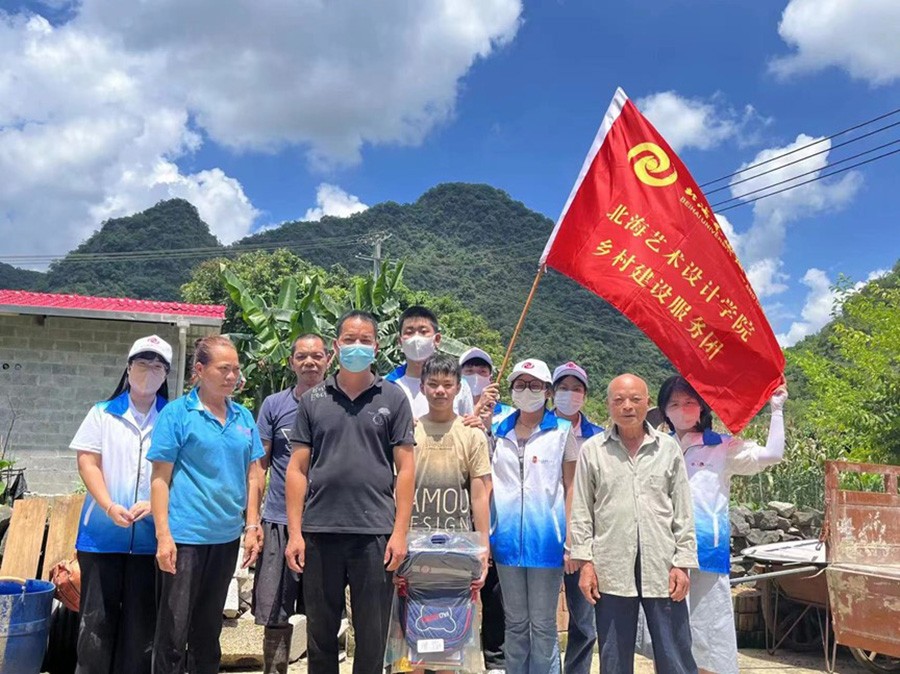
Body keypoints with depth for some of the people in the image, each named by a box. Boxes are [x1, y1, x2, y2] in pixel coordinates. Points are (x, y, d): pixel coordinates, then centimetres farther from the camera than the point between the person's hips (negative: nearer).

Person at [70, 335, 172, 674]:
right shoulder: (103, 413, 7)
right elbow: (88, 462, 0)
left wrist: (155, 504, -15)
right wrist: (109, 507, -14)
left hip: (151, 534, 0)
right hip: (103, 532, 0)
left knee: (142, 617, 6)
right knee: (96, 616, 5)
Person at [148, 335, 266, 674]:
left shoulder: (244, 417, 7)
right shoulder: (177, 413, -7)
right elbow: (161, 478, -8)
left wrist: (252, 526, 5)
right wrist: (163, 535, -14)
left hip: (226, 537, 5)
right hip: (185, 536, -5)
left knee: (209, 630, 18)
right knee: (173, 632, 1)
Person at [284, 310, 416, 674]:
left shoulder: (393, 398, 4)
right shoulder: (312, 400, 8)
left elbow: (405, 468, 1)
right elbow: (297, 469, 6)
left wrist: (400, 532, -6)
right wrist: (294, 532, -1)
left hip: (375, 533, -1)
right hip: (319, 533, 2)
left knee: (372, 637, 8)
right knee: (320, 634, 13)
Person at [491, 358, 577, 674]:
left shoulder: (562, 431, 1)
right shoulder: (498, 431, 9)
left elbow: (570, 486, 1)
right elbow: (486, 483, 15)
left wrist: (572, 538, -5)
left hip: (546, 538, -3)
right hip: (507, 537, 3)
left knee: (543, 623, 6)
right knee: (515, 622, 13)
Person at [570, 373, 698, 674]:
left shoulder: (669, 448, 6)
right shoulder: (592, 450, 4)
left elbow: (683, 511, 6)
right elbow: (581, 512, 5)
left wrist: (683, 563, 1)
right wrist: (585, 561, -1)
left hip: (662, 567, 0)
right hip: (611, 568, 0)